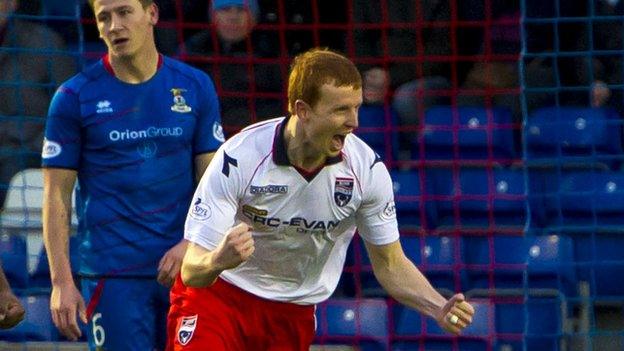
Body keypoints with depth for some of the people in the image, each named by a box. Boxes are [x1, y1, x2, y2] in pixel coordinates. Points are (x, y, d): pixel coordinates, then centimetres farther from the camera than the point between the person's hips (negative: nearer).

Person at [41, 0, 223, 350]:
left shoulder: (196, 87, 6)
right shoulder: (74, 97, -1)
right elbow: (57, 195, 0)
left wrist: (191, 244, -9)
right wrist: (62, 281, -8)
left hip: (183, 267, 3)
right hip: (111, 276, -2)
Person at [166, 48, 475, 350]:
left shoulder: (367, 169, -14)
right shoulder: (238, 157, -24)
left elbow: (389, 263, 0)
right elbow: (192, 272, -24)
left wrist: (439, 308, -18)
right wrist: (217, 261, -48)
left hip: (294, 314, 3)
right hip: (218, 293, -3)